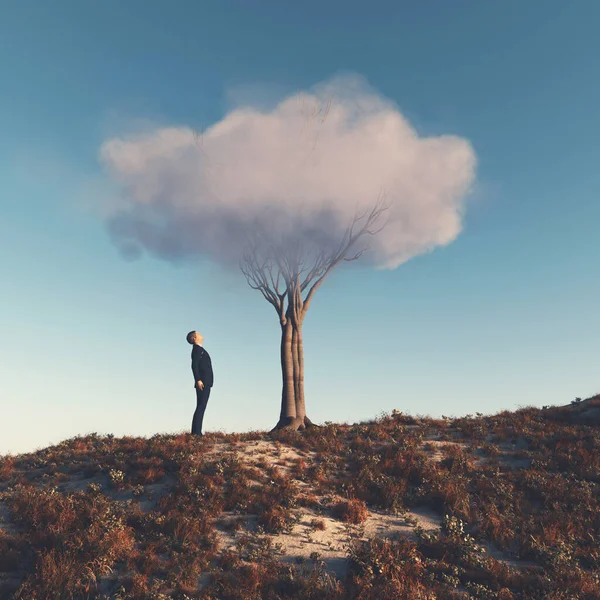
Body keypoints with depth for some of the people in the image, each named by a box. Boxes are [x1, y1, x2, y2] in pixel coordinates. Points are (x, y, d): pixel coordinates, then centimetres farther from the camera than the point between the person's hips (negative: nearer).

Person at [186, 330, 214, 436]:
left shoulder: (201, 350, 23)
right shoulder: (196, 349, -5)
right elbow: (194, 365, -17)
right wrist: (198, 380, -25)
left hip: (206, 383, 9)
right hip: (202, 383, -9)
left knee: (201, 408, 7)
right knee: (200, 407, -12)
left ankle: (196, 432, 7)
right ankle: (196, 432, -15)